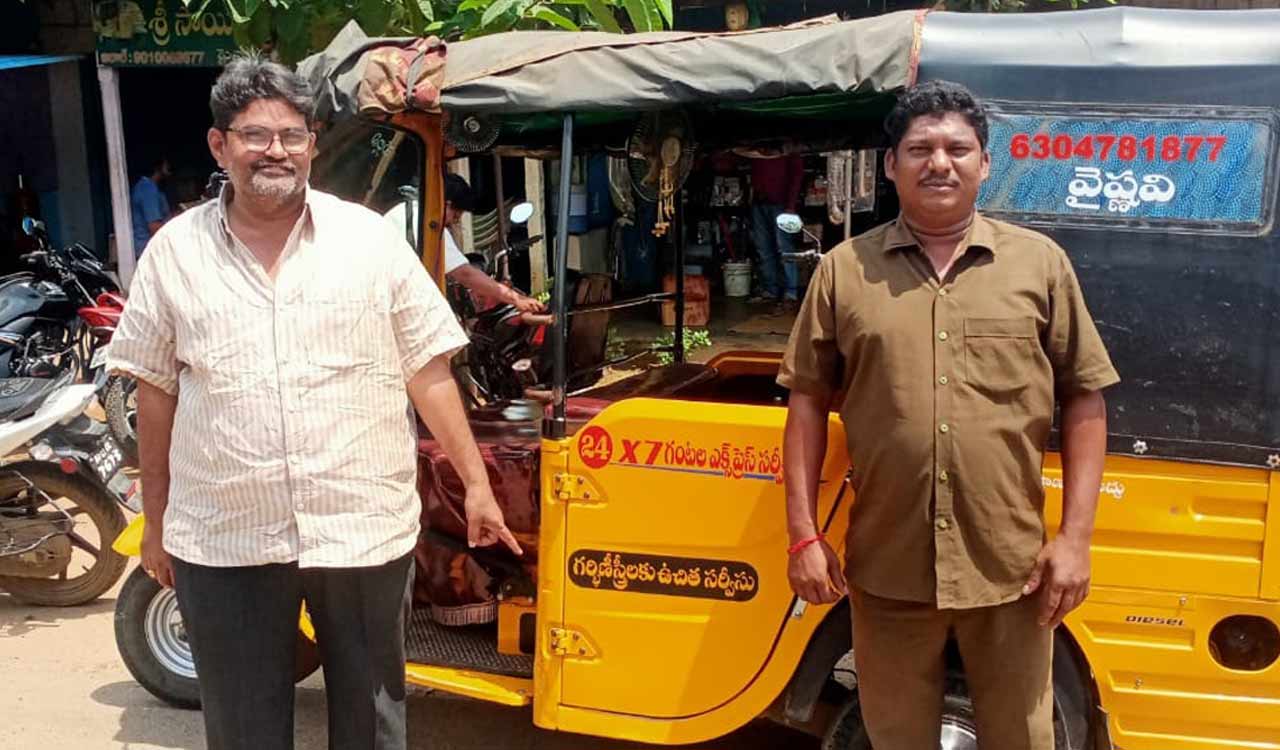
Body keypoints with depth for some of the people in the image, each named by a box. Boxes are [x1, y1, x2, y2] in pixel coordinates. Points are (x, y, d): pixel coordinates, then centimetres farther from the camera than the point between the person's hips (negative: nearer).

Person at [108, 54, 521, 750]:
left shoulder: (370, 239, 1)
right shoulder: (173, 252, 3)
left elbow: (428, 372, 2)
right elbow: (156, 393, 8)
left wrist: (476, 483, 0)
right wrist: (155, 522, 10)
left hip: (364, 530, 0)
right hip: (222, 543, 1)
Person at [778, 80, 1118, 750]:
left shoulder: (1041, 263, 2)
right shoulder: (843, 270, 2)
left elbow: (1084, 400, 3)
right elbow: (808, 400, 4)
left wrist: (1075, 537, -3)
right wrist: (803, 534, -1)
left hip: (1010, 567, 0)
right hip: (887, 568, 0)